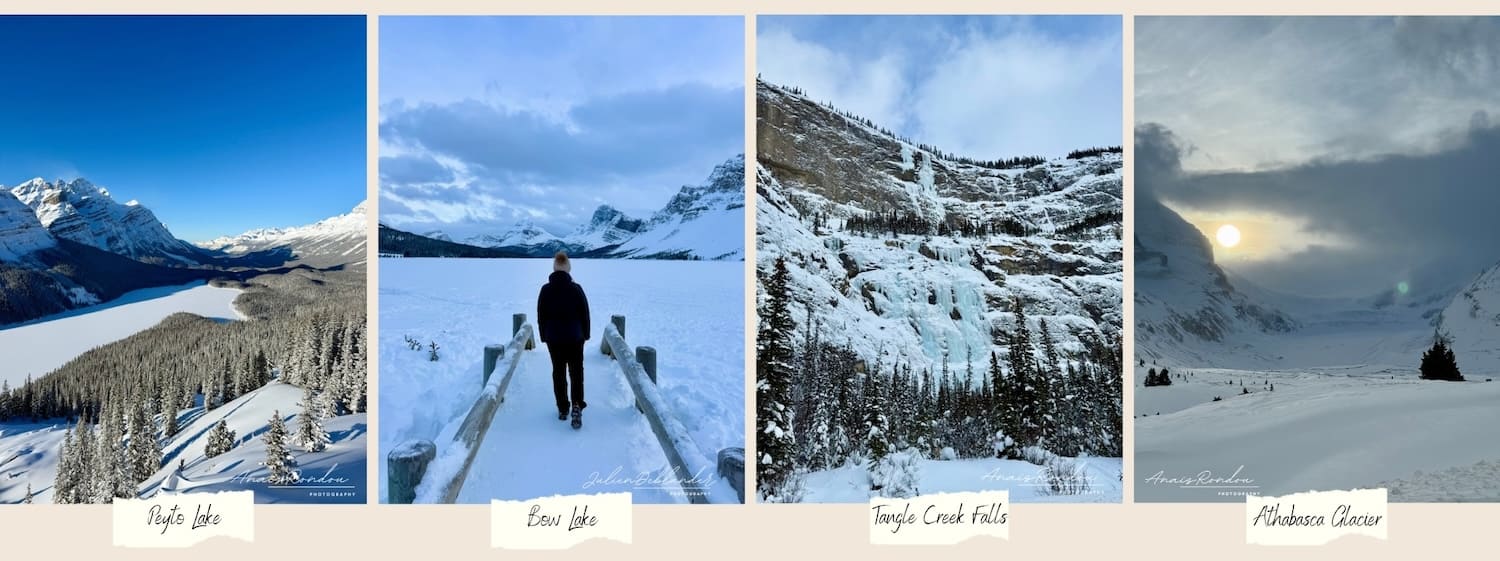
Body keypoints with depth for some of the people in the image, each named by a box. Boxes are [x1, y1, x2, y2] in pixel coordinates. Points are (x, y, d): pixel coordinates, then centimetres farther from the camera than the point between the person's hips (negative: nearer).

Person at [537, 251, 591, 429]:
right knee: (576, 371, 5)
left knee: (558, 372, 11)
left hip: (553, 339, 1)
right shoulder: (576, 289, -10)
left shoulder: (546, 290, -6)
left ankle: (563, 409, 15)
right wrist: (585, 335, 10)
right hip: (575, 338, -1)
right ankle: (576, 405, -12)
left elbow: (541, 316, 1)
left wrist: (544, 336, 13)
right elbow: (585, 314, -3)